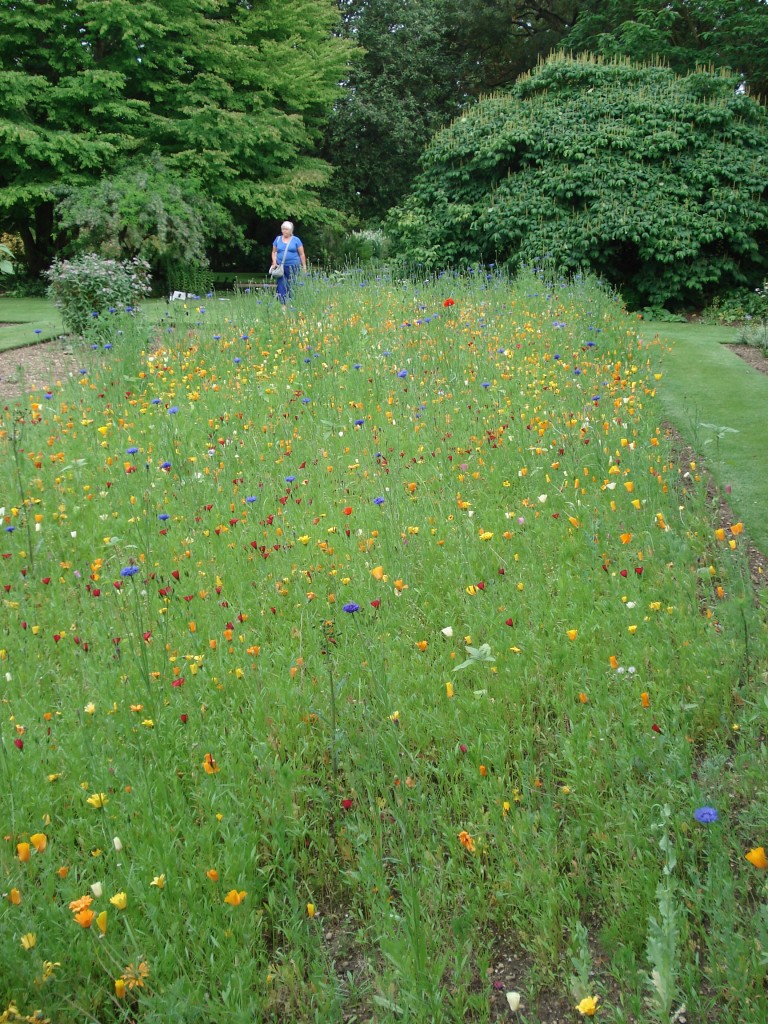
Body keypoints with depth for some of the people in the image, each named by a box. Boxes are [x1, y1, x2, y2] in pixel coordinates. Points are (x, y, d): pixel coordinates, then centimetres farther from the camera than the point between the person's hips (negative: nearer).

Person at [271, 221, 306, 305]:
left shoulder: (296, 240, 3)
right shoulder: (278, 239, 11)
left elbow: (302, 254, 3)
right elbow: (274, 252, 18)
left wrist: (304, 267, -2)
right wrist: (274, 262, 1)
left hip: (293, 267, -2)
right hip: (280, 267, 2)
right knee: (281, 286, -6)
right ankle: (283, 304, -6)